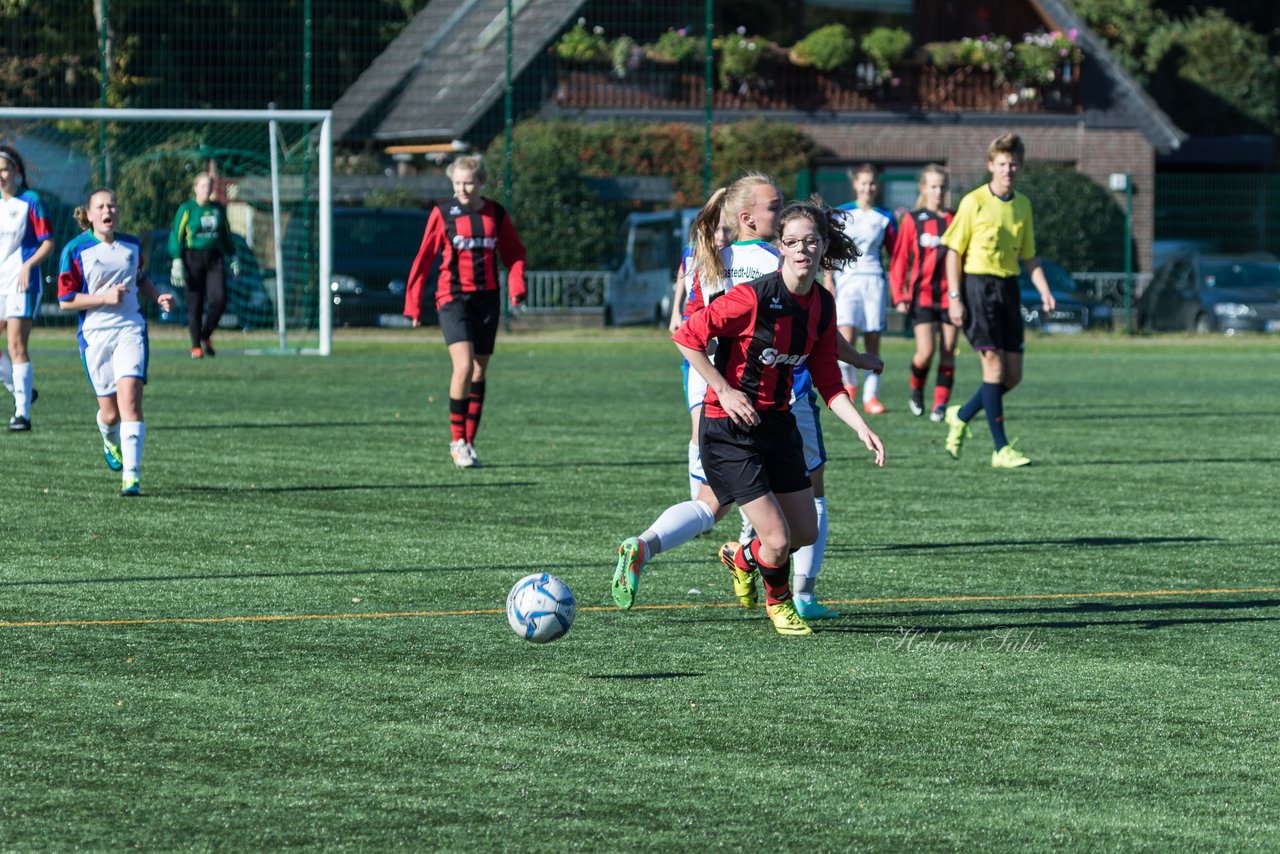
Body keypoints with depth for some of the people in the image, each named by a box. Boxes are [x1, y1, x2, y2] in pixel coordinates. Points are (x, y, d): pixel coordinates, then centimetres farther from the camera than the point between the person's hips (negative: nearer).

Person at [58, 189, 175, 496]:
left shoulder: (132, 245, 9)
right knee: (110, 413, 2)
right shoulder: (75, 250, -4)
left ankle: (131, 474, -18)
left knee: (129, 399, -16)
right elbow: (66, 301, -5)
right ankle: (111, 442, 40)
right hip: (95, 334, -2)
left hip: (130, 329, 2)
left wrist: (159, 297, 7)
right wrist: (105, 297, -16)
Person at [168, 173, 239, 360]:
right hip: (193, 258, -3)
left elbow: (226, 236, 21)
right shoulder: (187, 209, -1)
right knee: (195, 304, -3)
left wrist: (233, 259, 19)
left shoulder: (218, 209, 12)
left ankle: (206, 335, 12)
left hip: (215, 259, 3)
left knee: (219, 300, -11)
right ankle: (196, 346, 7)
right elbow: (176, 236, -3)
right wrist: (177, 262, -12)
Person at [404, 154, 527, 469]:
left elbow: (514, 253, 12)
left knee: (479, 373, 8)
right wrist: (413, 304, 1)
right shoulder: (442, 214, -2)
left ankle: (469, 443, 17)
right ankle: (457, 440, -10)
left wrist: (516, 287, -6)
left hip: (487, 299, 4)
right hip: (453, 298, -4)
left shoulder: (496, 214, 6)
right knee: (464, 365, -20)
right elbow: (424, 259, 2)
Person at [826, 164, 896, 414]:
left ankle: (871, 396, 6)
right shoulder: (842, 214, 5)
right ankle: (849, 382, 10)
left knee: (873, 341, -1)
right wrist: (828, 279, -3)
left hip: (873, 280, 1)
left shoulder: (885, 218, 9)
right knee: (846, 339, -16)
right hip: (846, 279, -1)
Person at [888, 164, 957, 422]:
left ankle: (941, 405, 8)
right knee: (925, 352, -12)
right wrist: (899, 296, -5)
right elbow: (899, 260, 2)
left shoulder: (955, 220, 6)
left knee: (948, 351, -1)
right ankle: (916, 391, 16)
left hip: (950, 295, 2)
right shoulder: (912, 220, 2)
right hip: (922, 295, -2)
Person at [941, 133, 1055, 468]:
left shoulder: (1022, 205, 11)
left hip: (1009, 288, 6)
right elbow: (954, 251, -4)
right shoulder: (974, 202, -5)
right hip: (979, 286, -6)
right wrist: (954, 297, -10)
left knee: (1013, 375, 4)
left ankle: (961, 417, 26)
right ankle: (1002, 450, -8)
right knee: (994, 365, -11)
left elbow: (1029, 255, 17)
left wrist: (1044, 291, 3)